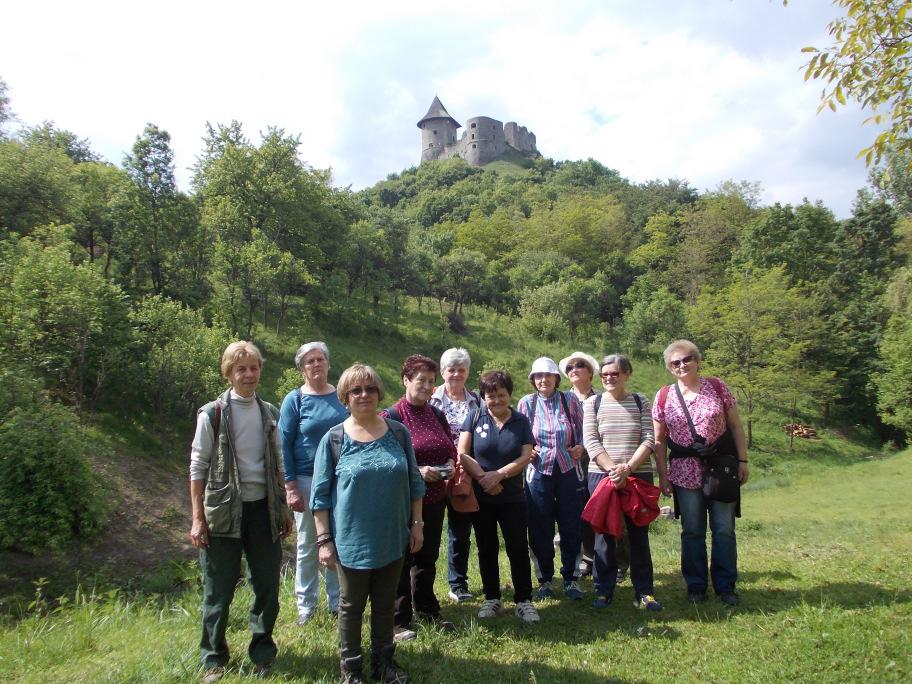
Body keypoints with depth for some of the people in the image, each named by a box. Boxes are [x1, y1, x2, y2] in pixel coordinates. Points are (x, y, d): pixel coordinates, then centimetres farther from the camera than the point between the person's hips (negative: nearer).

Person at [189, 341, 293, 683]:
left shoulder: (270, 413, 6)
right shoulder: (212, 413, -5)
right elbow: (198, 468, -4)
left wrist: (283, 509, 11)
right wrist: (198, 518, -8)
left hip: (262, 509, 4)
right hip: (223, 511, -3)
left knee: (268, 586, 11)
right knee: (219, 591, 8)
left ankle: (262, 652, 30)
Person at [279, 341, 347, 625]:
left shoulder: (341, 396, 3)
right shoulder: (294, 400, -5)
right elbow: (284, 445, -5)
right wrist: (291, 486, -11)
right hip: (307, 481, -2)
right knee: (308, 546, 9)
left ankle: (337, 602, 27)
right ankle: (306, 605, 25)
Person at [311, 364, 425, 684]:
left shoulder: (398, 432, 0)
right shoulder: (334, 439, -8)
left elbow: (414, 481, 6)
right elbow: (320, 494, -4)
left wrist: (417, 524, 5)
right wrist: (324, 539, -7)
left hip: (393, 538, 2)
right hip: (351, 541, -2)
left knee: (385, 604, 16)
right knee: (351, 606, 13)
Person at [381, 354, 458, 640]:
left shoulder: (437, 415, 7)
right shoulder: (392, 416, -12)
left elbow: (451, 451, 15)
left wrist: (450, 465, -6)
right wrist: (418, 471, -23)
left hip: (434, 499, 6)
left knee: (428, 557, 19)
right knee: (401, 560, 5)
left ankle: (427, 611, 35)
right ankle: (398, 620, 19)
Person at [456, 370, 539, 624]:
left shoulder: (521, 421, 0)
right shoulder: (475, 417, -4)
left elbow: (525, 457, -7)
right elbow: (462, 454, -8)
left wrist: (498, 474, -18)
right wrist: (484, 477, -18)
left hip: (512, 498, 0)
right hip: (480, 497, 0)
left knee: (518, 548, 2)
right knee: (487, 549, 11)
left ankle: (524, 601, 15)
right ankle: (492, 599, 25)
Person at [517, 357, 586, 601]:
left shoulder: (570, 400, 3)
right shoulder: (526, 403, 1)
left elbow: (582, 432, 10)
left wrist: (580, 447, -9)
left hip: (569, 471, 0)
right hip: (538, 473, 0)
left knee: (571, 527, 6)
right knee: (540, 530, 6)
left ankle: (571, 579, 21)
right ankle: (545, 580, 23)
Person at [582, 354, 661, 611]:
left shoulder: (641, 402, 5)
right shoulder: (592, 403, 3)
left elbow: (649, 440, -3)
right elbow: (590, 441, -5)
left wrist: (627, 468, -15)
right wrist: (613, 470, -16)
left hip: (638, 476, 1)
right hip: (601, 475, 0)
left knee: (639, 534, 7)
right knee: (604, 534, 6)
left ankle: (644, 592, 18)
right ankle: (603, 590, 17)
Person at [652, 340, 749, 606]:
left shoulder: (717, 387, 1)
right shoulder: (664, 396, 1)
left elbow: (735, 426, 4)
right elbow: (659, 440, 4)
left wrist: (743, 460, -2)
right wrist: (662, 475, 1)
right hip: (685, 473, 0)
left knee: (724, 529, 6)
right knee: (692, 531, 8)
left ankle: (725, 586, 20)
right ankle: (695, 586, 21)